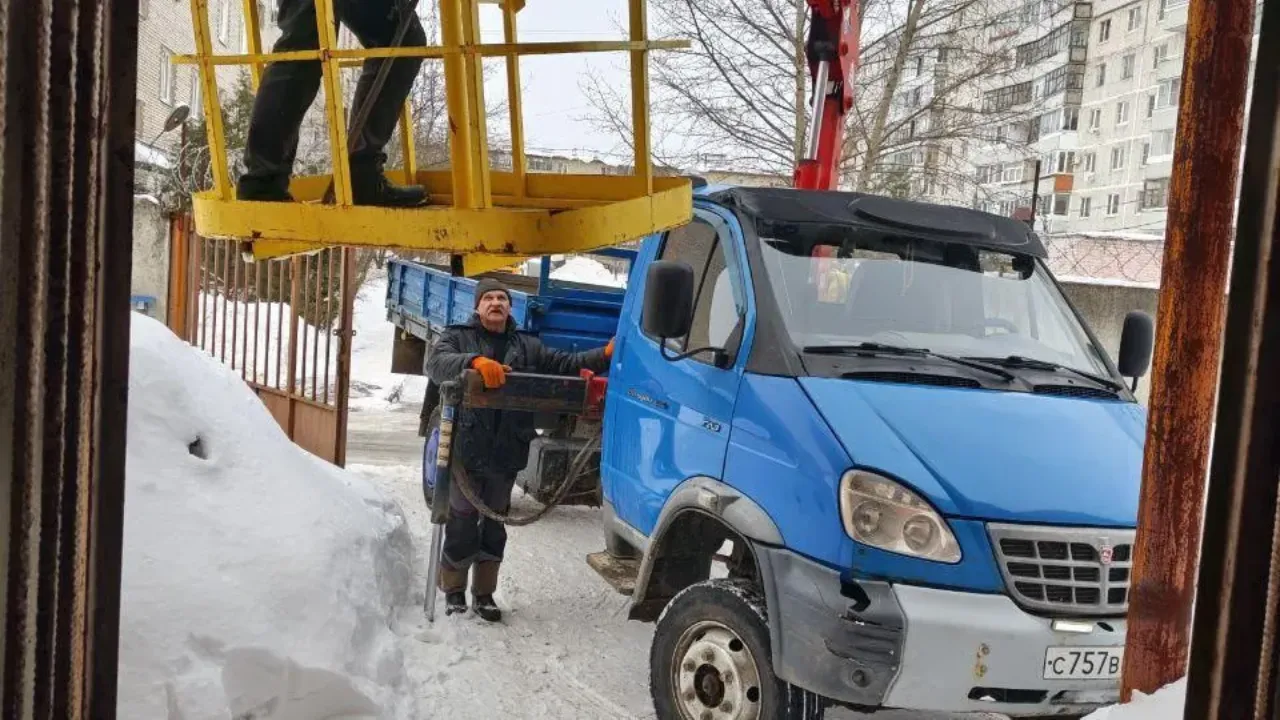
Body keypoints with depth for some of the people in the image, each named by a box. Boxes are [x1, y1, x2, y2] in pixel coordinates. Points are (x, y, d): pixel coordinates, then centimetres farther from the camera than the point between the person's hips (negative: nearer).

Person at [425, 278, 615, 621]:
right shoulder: (457, 337, 2)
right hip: (466, 449, -3)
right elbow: (437, 364, -18)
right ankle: (454, 591, 21)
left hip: (506, 453, 4)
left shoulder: (526, 346, 14)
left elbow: (565, 364, 7)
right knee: (462, 523, 4)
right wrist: (475, 361, -37)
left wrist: (605, 356, -9)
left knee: (494, 524, 13)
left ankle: (484, 593, 26)